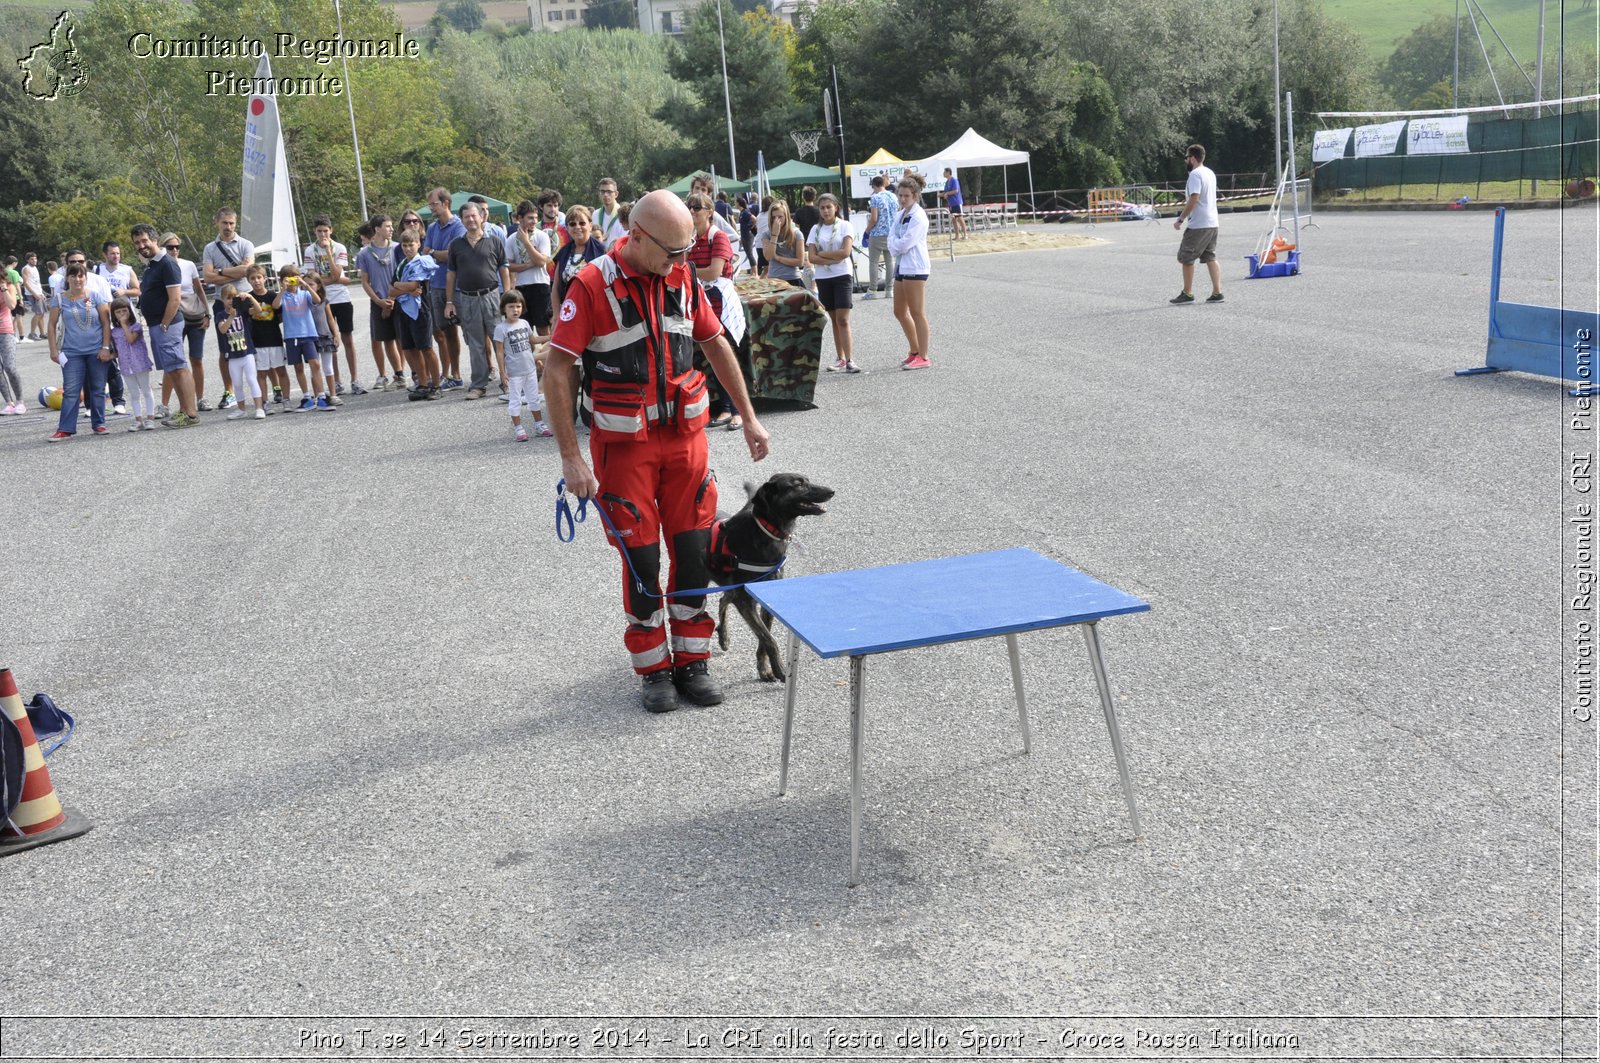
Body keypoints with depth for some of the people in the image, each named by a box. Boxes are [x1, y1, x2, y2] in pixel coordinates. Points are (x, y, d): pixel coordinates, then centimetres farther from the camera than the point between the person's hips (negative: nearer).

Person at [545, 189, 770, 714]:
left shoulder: (682, 278, 2)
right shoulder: (592, 285, -13)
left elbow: (716, 344, 14)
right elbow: (556, 371, -13)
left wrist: (749, 417, 14)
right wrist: (570, 456, -16)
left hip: (686, 435, 4)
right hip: (625, 444, -4)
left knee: (694, 551, 6)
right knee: (641, 559, 3)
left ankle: (691, 661, 21)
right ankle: (654, 668, 18)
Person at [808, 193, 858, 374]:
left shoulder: (844, 226, -2)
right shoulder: (816, 229, 8)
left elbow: (846, 252, -14)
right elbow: (811, 257, -1)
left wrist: (822, 254, -8)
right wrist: (833, 259, -13)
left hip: (843, 276, -4)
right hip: (823, 278, 4)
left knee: (843, 319, -12)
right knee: (834, 319, 9)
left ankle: (849, 360, -15)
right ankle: (840, 359, 15)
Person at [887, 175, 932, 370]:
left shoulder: (918, 217, -12)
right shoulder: (900, 215, 14)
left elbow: (905, 244, -18)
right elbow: (892, 241, 9)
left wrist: (895, 244, -1)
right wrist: (896, 246, -10)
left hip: (915, 268, -9)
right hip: (901, 266, 9)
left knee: (917, 313, -5)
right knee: (900, 312, 13)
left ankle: (923, 357, 0)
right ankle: (915, 352, 24)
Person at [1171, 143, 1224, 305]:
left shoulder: (1195, 174, -14)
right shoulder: (1210, 173, 16)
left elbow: (1194, 199, -22)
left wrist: (1180, 219, -17)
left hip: (1198, 225, -9)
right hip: (1212, 223, 9)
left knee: (1186, 258, 1)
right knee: (1210, 258, 10)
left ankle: (1187, 293, 5)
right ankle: (1217, 292, 5)